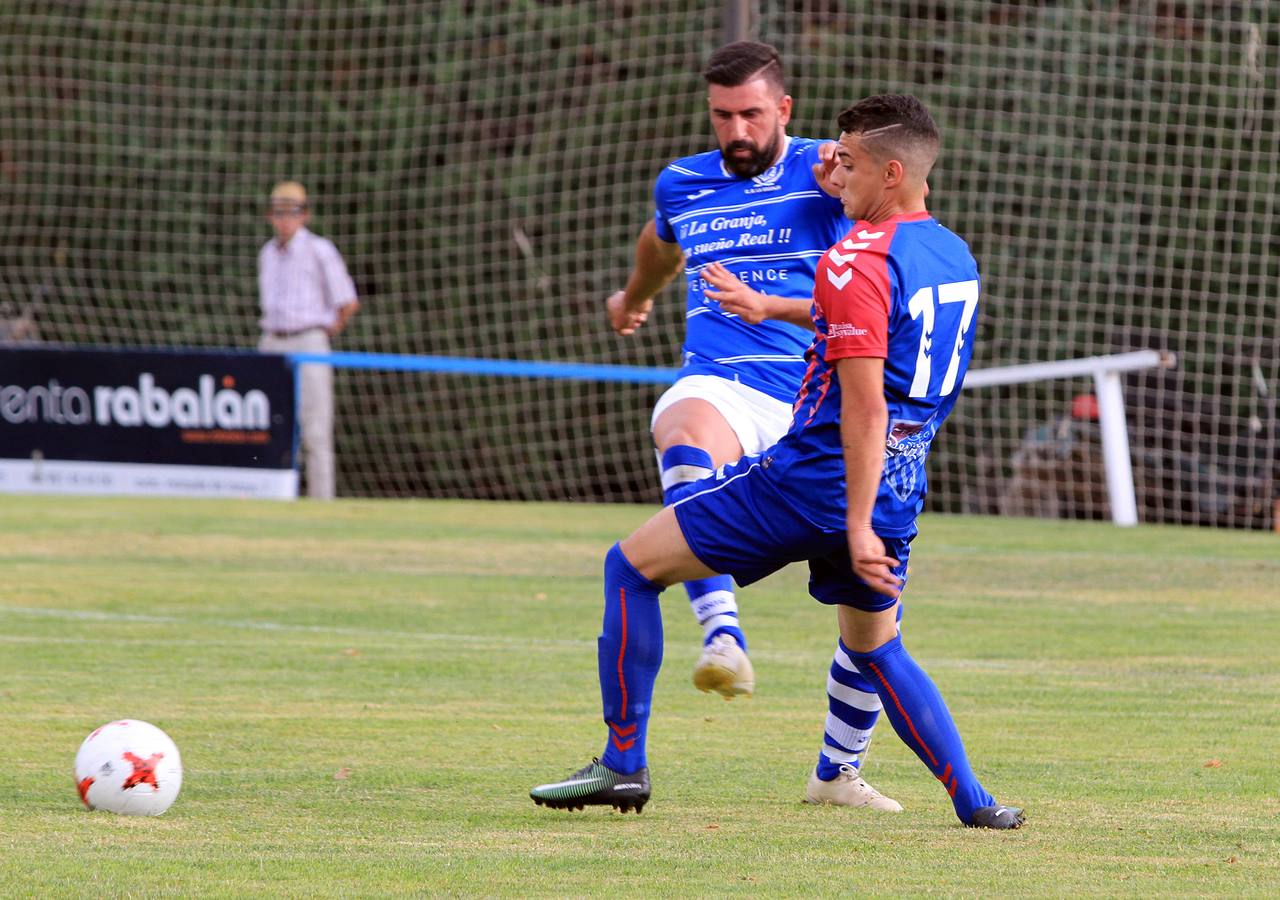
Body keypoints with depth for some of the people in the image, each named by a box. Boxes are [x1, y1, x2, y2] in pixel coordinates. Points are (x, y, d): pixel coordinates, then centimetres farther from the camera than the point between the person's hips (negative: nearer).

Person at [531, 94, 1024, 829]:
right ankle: (973, 800, 11)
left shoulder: (859, 260, -16)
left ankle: (624, 762, 3)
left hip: (815, 476, -8)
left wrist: (858, 525, -23)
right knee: (876, 651, 24)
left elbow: (864, 403, -21)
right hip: (898, 492, 8)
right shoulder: (956, 256, 10)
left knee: (632, 567, 4)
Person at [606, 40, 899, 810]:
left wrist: (763, 306, -24)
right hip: (719, 388, 1)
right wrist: (634, 297, 58)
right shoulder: (683, 184, 15)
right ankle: (723, 638, -56)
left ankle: (839, 771, 17)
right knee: (687, 436, -39)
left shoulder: (825, 173, 2)